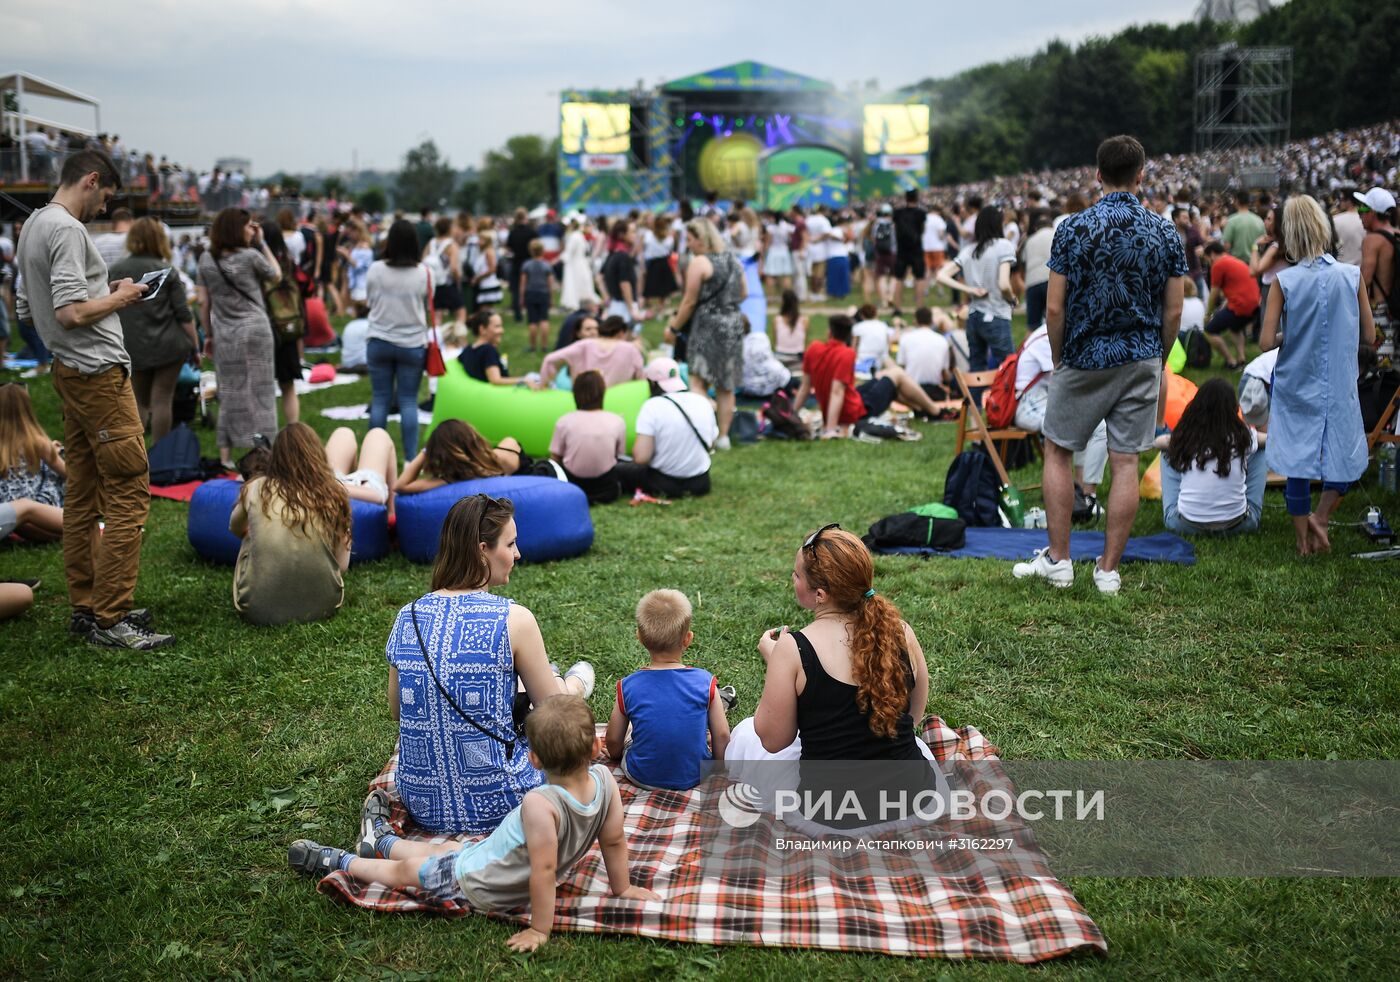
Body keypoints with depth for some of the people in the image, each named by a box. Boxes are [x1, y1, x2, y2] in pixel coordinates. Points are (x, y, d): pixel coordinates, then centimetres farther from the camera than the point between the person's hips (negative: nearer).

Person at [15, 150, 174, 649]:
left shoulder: (33, 227, 17)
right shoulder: (66, 229, -14)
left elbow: (26, 309, 23)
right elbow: (72, 313, -23)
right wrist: (122, 296, -6)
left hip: (69, 374, 11)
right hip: (97, 372, -11)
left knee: (84, 495, 13)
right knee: (128, 493, -8)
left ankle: (86, 607, 19)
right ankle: (110, 619, -6)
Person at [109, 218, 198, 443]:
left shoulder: (116, 271, 3)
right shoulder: (167, 271, -4)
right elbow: (184, 314, -6)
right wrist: (195, 346, 2)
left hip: (133, 349, 3)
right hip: (168, 346, -2)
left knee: (139, 403, 13)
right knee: (162, 400, 2)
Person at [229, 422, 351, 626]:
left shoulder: (255, 489, 1)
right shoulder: (334, 494, 0)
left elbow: (235, 529, 23)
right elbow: (342, 565, 2)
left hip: (259, 609, 0)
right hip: (321, 606, 0)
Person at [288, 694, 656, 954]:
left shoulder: (540, 804, -40)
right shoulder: (604, 779, -22)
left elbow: (544, 871, -33)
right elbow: (615, 841, -9)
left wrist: (540, 929, -18)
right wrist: (622, 888, 7)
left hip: (477, 884, -7)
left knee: (406, 870, 19)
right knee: (442, 848, 30)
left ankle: (340, 862, 43)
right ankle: (383, 842, 57)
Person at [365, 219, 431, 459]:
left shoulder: (375, 270, -6)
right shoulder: (423, 273, -9)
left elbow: (369, 301, 6)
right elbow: (428, 305, 3)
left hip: (379, 342, 1)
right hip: (412, 344, -1)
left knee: (379, 400, 9)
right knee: (409, 402, 4)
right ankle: (411, 458, 3)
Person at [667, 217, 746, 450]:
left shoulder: (699, 263, -11)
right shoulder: (734, 261, 11)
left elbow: (690, 301, -11)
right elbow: (743, 293, 17)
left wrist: (674, 326, -1)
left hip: (708, 326, -7)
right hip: (734, 324, 7)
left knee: (698, 381, -6)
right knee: (726, 386, 10)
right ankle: (723, 436, 14)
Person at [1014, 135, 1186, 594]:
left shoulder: (1073, 228, -8)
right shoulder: (1165, 233, -1)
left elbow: (1055, 307, -8)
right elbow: (1173, 311, 2)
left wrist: (1058, 360, 6)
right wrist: (1159, 361, 15)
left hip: (1084, 359, -2)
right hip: (1142, 360, 2)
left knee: (1058, 452, 12)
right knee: (1125, 462, 5)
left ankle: (1058, 559, 13)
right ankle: (1109, 569, 9)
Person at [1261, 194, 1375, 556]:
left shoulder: (1284, 281, -12)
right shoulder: (1352, 276, -8)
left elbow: (1266, 342, -14)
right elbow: (1369, 336, -1)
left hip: (1296, 387, 0)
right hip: (1339, 387, 0)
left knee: (1297, 461, 10)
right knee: (1347, 459, 18)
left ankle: (1303, 539, 18)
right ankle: (1319, 517, 0)